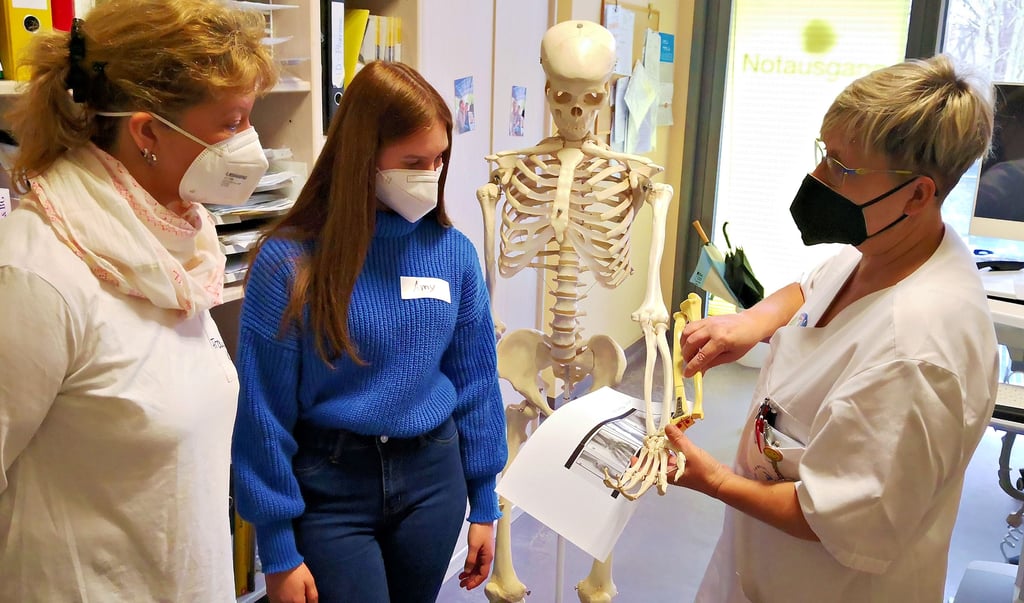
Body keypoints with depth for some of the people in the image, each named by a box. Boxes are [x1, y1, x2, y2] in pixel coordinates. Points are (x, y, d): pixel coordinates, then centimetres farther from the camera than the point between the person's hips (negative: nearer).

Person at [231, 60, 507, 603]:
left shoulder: (453, 251, -4)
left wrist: (483, 502, 8)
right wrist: (278, 548, -7)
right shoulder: (288, 262, -15)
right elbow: (264, 413, -10)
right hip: (330, 487, -3)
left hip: (432, 478, 4)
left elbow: (474, 380, 4)